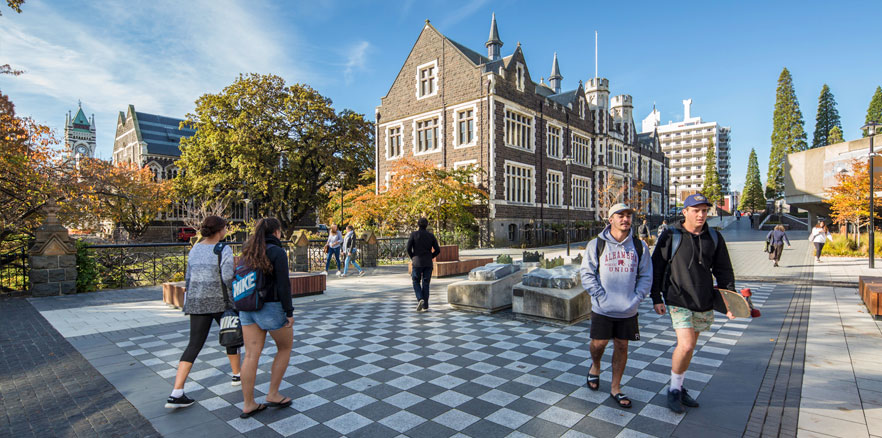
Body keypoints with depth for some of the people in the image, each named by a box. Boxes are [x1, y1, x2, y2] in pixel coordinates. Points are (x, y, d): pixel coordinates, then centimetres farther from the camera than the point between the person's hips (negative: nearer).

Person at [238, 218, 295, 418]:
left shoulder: (248, 252, 8)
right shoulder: (277, 252, -13)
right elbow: (283, 285, -17)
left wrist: (242, 306, 20)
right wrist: (289, 312, -11)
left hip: (247, 308, 7)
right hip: (270, 308, -6)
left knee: (251, 355, 10)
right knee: (285, 347, 14)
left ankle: (248, 404, 18)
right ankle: (273, 394, 18)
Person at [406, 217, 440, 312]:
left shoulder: (414, 234, -3)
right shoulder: (431, 236, 4)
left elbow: (408, 248, -10)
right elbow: (437, 250, 0)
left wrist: (412, 258, 6)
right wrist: (430, 257, 13)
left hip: (417, 262, -2)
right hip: (428, 264, 2)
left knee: (416, 282, 12)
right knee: (425, 284, 8)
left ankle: (420, 299, -10)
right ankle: (425, 305, 8)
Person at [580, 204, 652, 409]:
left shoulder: (640, 246, 3)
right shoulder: (596, 245, -5)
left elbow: (646, 276, 7)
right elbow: (586, 273, -5)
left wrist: (636, 298, -5)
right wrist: (601, 296, -12)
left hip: (628, 310, 2)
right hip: (602, 308, -2)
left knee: (622, 347, 10)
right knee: (599, 343, 6)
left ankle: (615, 388, 27)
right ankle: (595, 366, 40)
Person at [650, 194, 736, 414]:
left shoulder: (714, 237, 5)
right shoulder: (671, 236, -7)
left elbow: (724, 271, 10)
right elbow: (656, 268, -4)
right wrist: (656, 298, -7)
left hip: (704, 303, 5)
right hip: (678, 300, -5)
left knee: (688, 347, 14)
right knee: (685, 345, -14)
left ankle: (679, 387, 32)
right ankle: (674, 389, 8)